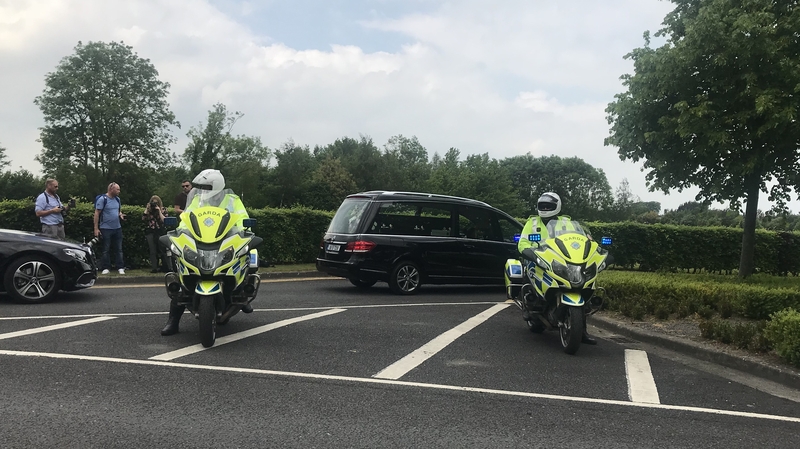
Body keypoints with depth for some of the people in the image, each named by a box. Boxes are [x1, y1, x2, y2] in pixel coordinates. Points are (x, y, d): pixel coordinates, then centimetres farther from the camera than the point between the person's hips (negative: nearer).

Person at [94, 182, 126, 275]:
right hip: (106, 229, -5)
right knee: (106, 250, 4)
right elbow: (97, 214, -10)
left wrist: (120, 214, -1)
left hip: (117, 228, 5)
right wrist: (96, 228, -14)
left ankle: (120, 267, 9)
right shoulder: (102, 199, -10)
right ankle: (106, 268, 11)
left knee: (118, 249, 5)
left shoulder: (117, 199, 10)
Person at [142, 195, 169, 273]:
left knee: (162, 250, -8)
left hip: (160, 232, -2)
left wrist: (159, 211, -9)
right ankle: (154, 268, -5)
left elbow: (164, 220, -6)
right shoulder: (148, 209, 13)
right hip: (150, 232, 2)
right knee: (153, 251, -3)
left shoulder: (163, 209, 7)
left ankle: (165, 268, -3)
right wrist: (146, 209, -2)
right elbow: (143, 219, 1)